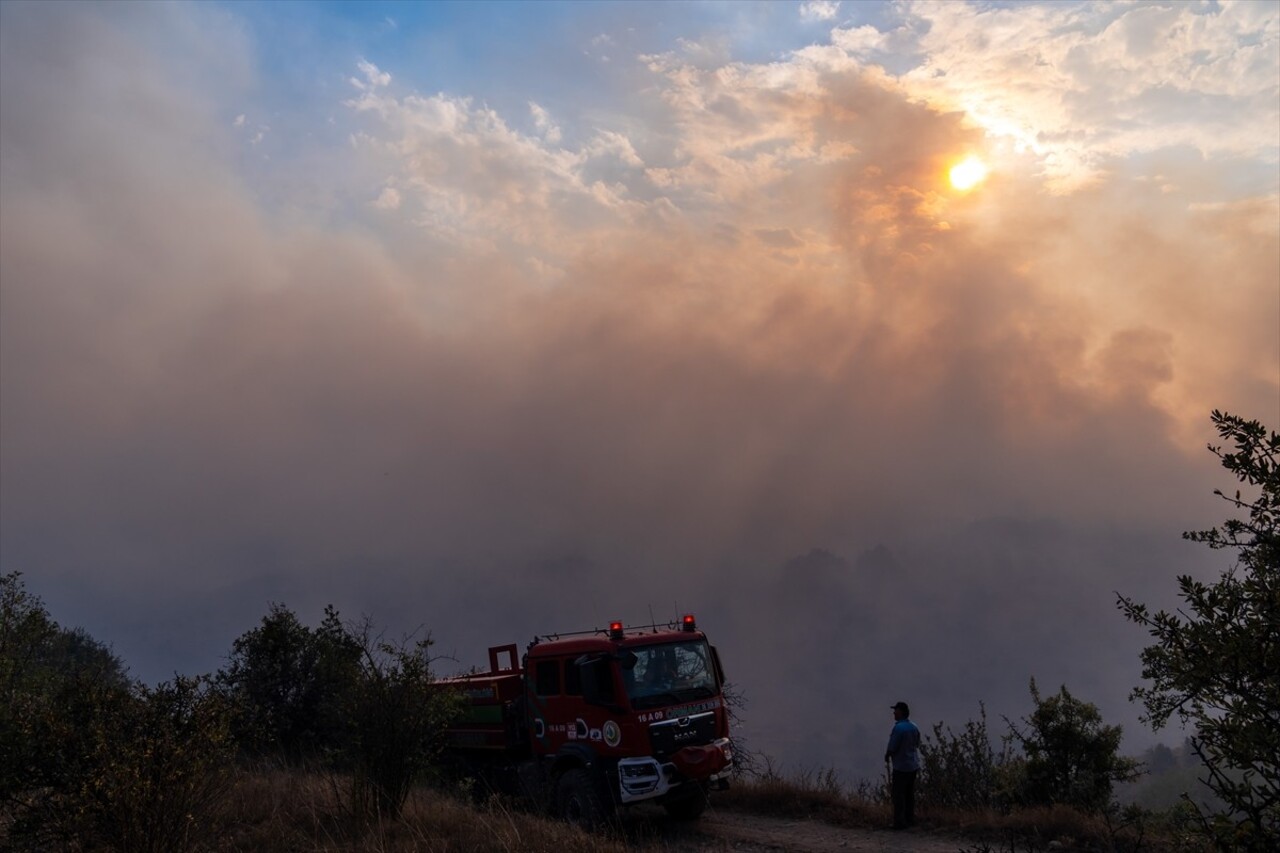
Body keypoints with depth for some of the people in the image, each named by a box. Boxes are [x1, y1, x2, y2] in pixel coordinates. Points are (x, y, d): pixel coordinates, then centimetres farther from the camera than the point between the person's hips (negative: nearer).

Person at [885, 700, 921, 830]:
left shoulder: (899, 728, -20)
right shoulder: (914, 727, 5)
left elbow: (892, 747, -18)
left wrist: (887, 756, 1)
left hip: (901, 767, -8)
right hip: (913, 765, 8)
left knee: (899, 795, -1)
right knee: (910, 794, 16)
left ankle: (900, 822, 0)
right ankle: (910, 819, 22)